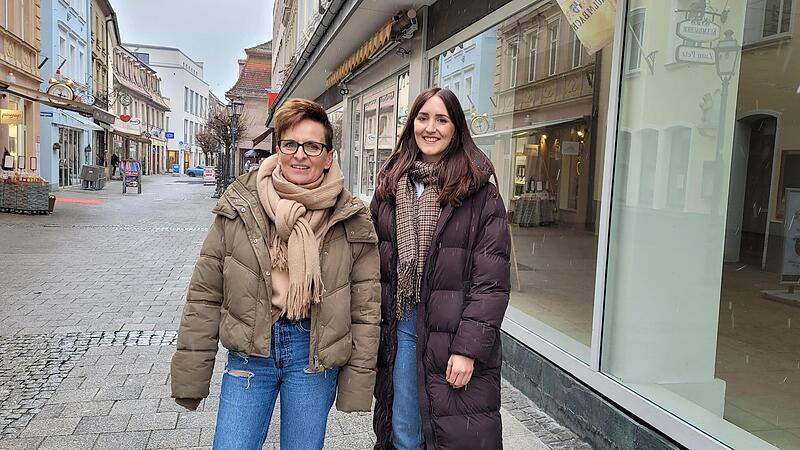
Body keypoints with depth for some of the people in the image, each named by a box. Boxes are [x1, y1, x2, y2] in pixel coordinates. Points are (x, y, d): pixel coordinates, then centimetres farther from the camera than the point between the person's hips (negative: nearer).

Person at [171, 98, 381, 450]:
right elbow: (204, 295, 0)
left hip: (314, 354, 0)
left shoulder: (352, 221, -4)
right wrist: (190, 376, -1)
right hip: (249, 351, 1)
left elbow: (366, 310, -1)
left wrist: (357, 382, -1)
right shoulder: (239, 207, -3)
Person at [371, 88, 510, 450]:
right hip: (400, 329, 4)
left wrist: (468, 348, -15)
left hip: (454, 338, -3)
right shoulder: (389, 188, 7)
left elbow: (492, 283, -10)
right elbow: (373, 266, 9)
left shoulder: (481, 196, -6)